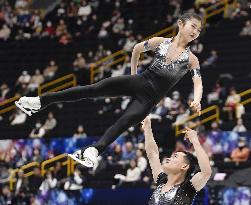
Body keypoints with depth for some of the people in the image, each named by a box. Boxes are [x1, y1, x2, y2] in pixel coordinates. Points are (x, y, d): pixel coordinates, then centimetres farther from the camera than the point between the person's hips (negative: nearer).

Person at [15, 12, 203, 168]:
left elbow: (198, 83, -10)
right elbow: (137, 49, 19)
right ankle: (41, 102, -7)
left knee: (124, 122, -25)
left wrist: (197, 100, -30)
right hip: (139, 82, 2)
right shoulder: (160, 42, 3)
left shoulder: (191, 59, -2)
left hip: (150, 98, -2)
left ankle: (94, 152, -39)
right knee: (92, 89, -9)